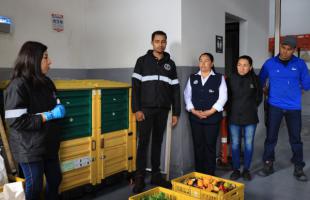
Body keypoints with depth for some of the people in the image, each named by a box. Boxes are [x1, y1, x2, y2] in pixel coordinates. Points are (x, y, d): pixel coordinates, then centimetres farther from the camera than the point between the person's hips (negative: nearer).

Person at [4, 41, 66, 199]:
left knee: (55, 179, 18)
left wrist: (59, 109, -4)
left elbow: (55, 106, 21)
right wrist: (49, 115, -23)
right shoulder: (17, 86, -18)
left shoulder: (46, 82, 6)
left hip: (48, 143, 8)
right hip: (29, 147, -7)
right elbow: (16, 121, -24)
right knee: (34, 186, 8)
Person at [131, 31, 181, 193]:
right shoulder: (142, 61, 2)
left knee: (157, 142, 10)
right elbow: (135, 86, -3)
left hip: (163, 110, 3)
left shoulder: (170, 64, 11)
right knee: (143, 142, -3)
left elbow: (175, 89, 10)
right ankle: (139, 178, 5)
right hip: (146, 109, -3)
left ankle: (156, 175, 19)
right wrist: (136, 109, -12)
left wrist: (176, 112, 5)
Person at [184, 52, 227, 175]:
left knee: (210, 146, 2)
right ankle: (198, 174, 19)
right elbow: (187, 95, 7)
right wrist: (193, 110, -8)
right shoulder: (192, 78, 10)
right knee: (198, 146, 8)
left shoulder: (219, 78, 2)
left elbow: (223, 97, -4)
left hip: (212, 118, -2)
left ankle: (209, 174, 13)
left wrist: (210, 111, -13)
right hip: (195, 117, 3)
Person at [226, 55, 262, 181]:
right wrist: (231, 109, 3)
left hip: (250, 118, 0)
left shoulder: (255, 79, -3)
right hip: (234, 117, 0)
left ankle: (246, 170, 24)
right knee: (235, 144, 8)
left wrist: (252, 107, 5)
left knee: (249, 144, 8)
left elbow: (259, 97, 9)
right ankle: (236, 170, 22)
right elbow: (226, 96, 5)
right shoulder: (231, 79, -5)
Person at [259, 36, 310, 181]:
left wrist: (294, 85, -9)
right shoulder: (270, 63, -1)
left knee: (295, 138, 10)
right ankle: (268, 164, 24)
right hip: (275, 106, 0)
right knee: (271, 137, 7)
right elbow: (260, 82, 8)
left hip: (294, 107, 1)